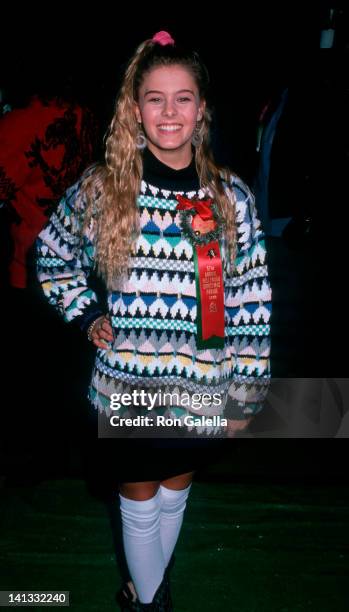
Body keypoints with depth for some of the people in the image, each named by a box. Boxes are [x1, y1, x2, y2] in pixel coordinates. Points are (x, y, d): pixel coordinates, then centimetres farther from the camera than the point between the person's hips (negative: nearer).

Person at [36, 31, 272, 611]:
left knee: (175, 491, 23)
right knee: (140, 499, 18)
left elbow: (252, 303, -3)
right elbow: (52, 257, 9)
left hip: (202, 390, 1)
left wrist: (245, 396, -2)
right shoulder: (100, 191, -9)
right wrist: (87, 314, -2)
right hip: (127, 387, -1)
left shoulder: (232, 197, -7)